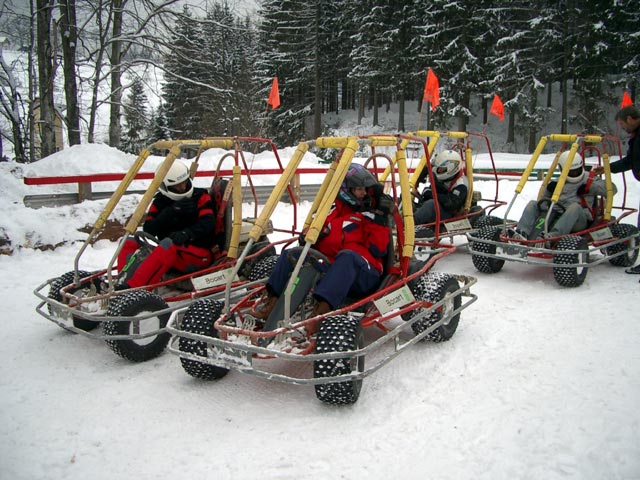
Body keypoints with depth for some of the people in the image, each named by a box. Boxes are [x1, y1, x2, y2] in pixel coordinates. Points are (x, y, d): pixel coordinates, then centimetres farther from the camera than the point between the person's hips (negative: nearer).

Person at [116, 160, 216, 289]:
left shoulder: (200, 197, 4)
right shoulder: (160, 202, 11)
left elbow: (208, 223, -12)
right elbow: (148, 231, -3)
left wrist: (187, 233, -32)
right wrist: (171, 212, -15)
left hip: (200, 254, -5)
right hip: (171, 256, 5)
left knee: (169, 244, -34)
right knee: (129, 243, -6)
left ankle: (133, 286, -47)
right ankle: (124, 280, -35)